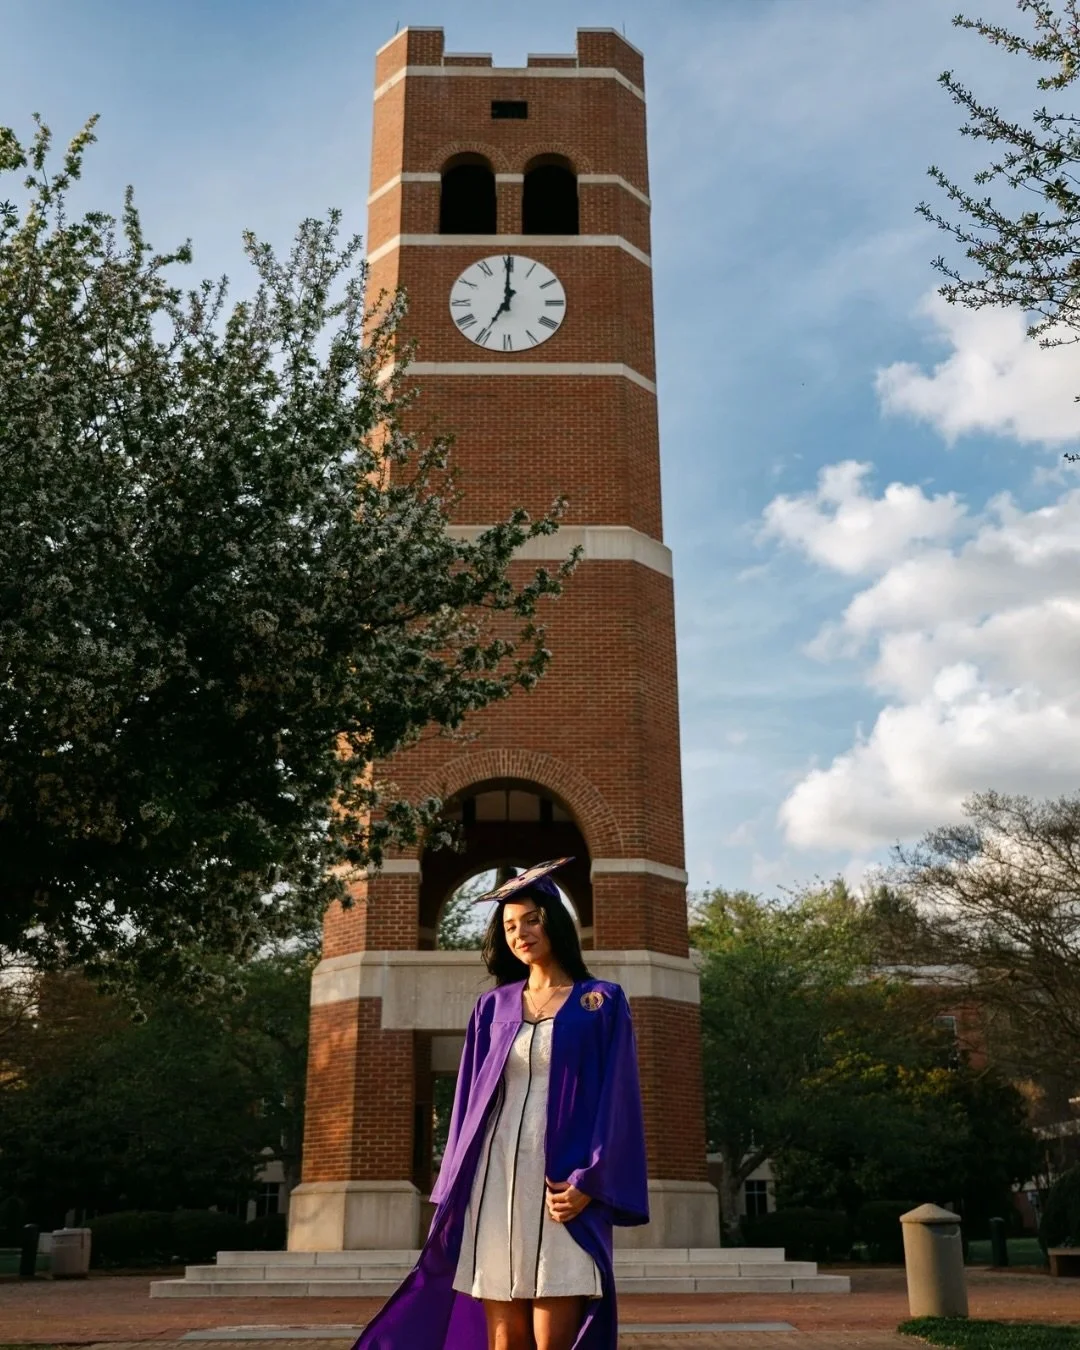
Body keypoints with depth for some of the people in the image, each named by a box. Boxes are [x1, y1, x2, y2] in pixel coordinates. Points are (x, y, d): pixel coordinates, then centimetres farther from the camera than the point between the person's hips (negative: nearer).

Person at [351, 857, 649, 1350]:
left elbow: (615, 1099, -3)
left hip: (563, 1189, -3)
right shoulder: (493, 1007, 12)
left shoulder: (602, 1003, 4)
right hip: (495, 1185, 3)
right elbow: (470, 1101, 11)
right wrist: (456, 1194, 4)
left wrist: (587, 1184, -13)